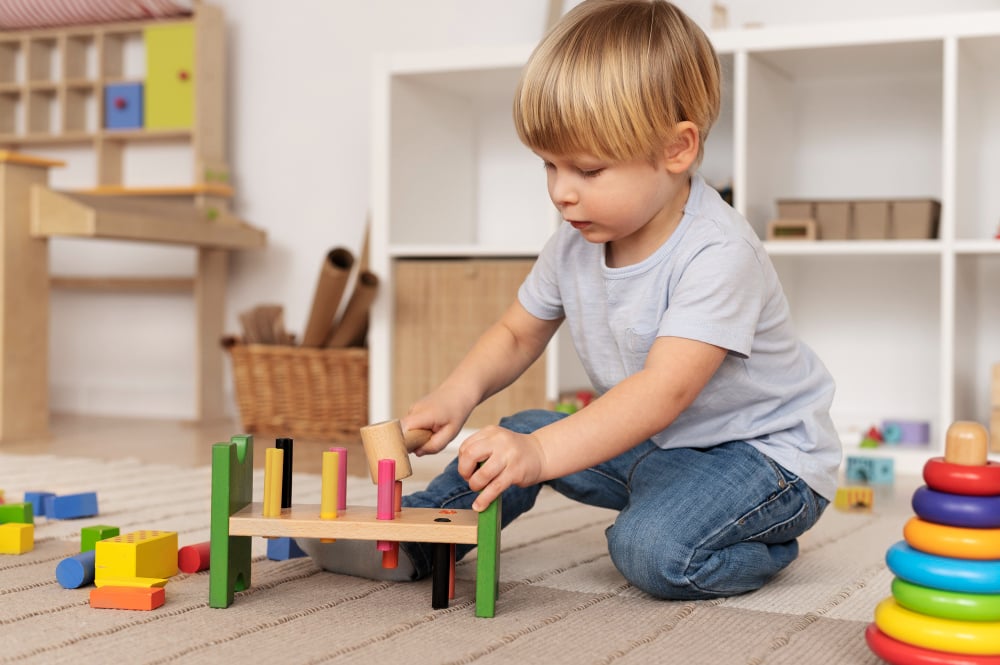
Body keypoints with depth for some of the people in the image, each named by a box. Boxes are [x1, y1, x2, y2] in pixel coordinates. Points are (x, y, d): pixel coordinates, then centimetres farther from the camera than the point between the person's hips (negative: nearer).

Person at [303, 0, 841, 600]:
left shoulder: (718, 254, -29)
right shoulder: (576, 242, -4)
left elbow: (664, 389, -39)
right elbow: (518, 333, 9)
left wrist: (543, 452, -48)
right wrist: (459, 393, -12)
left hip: (766, 451, -8)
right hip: (649, 441, 8)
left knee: (652, 550, -30)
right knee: (522, 432, -1)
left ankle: (767, 547, -3)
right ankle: (410, 541, 11)